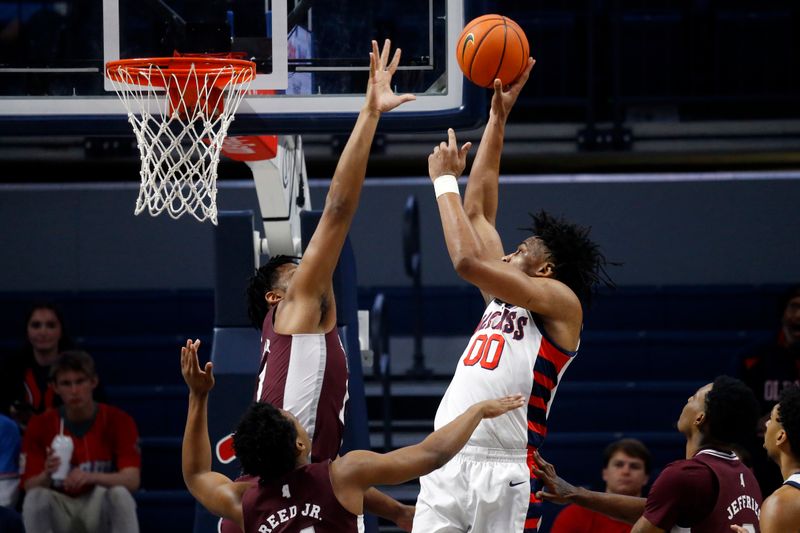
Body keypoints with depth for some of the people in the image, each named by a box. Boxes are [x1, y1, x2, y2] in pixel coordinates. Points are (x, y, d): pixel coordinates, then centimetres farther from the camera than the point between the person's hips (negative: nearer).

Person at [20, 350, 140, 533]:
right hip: (60, 515, 1)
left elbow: (132, 480, -19)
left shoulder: (118, 421, -8)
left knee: (120, 493, -33)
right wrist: (47, 475, -32)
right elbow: (30, 487, -8)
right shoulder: (40, 426, -4)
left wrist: (91, 477, -39)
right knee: (36, 497, -30)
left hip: (99, 513, -1)